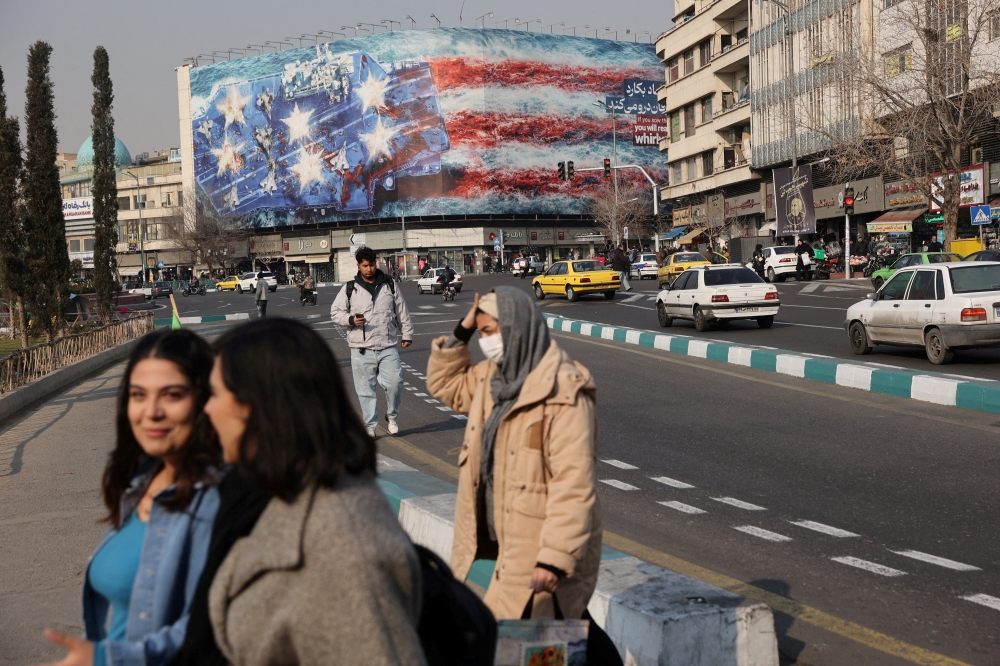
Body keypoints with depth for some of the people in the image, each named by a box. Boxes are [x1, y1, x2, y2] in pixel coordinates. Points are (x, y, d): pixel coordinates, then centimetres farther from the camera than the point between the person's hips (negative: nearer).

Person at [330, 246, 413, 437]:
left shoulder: (390, 286, 8)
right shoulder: (349, 289, 3)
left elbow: (402, 312, 14)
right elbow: (335, 312, 6)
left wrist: (407, 335, 13)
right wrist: (351, 319, -12)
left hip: (388, 346, 1)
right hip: (361, 349, -1)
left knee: (395, 382, -8)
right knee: (365, 389, 2)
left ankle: (392, 417, 15)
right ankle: (370, 426, 13)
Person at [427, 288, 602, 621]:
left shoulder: (563, 393, -20)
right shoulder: (492, 376, 7)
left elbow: (573, 486, -24)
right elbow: (445, 385, 25)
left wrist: (555, 559, -26)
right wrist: (461, 333, 9)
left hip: (537, 554, -8)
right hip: (496, 543, 8)